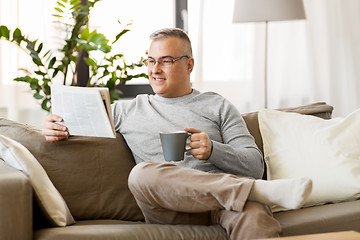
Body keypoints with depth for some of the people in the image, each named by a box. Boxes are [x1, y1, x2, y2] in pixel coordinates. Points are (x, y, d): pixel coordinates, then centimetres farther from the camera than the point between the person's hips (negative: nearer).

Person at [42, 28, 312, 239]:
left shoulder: (217, 106, 21)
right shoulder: (128, 110, 25)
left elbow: (255, 166, 11)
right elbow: (76, 120, 31)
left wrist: (213, 151, -9)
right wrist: (54, 125, 5)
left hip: (223, 200, -1)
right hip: (172, 207, 2)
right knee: (143, 173, -36)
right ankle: (264, 191, -38)